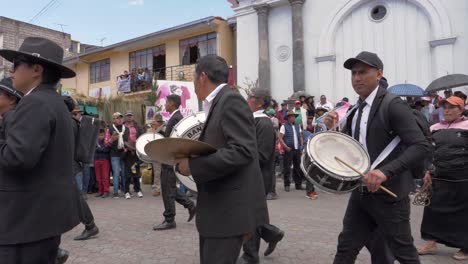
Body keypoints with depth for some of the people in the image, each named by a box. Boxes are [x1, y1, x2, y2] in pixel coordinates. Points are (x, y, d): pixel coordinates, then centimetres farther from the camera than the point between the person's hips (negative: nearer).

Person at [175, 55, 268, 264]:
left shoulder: (231, 100, -14)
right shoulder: (216, 103, 15)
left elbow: (242, 151, -25)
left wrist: (193, 166, -22)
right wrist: (187, 158, 6)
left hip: (230, 208, -10)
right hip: (216, 206, 10)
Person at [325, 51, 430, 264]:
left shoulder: (393, 105, -14)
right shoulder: (356, 109, 9)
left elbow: (421, 146, -22)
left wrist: (386, 171, -33)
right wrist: (333, 129, -3)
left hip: (388, 194, -7)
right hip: (361, 192, 7)